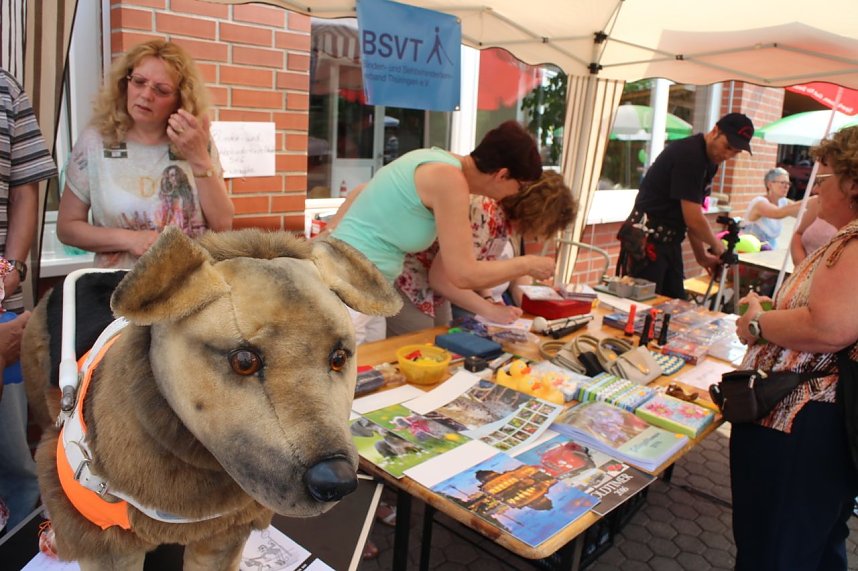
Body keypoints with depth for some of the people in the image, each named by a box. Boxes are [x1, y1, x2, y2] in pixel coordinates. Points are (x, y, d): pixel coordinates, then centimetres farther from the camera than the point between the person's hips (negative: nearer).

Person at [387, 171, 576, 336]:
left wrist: (489, 299, -6)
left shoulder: (509, 215, -3)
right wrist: (490, 310, -20)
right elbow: (441, 278, -28)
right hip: (406, 281, -8)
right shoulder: (484, 216, -30)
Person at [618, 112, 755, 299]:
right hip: (647, 241, -10)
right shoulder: (688, 155, -19)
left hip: (670, 242, 10)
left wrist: (701, 255, 15)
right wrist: (716, 245, -2)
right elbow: (694, 220, -20)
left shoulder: (709, 160, 11)